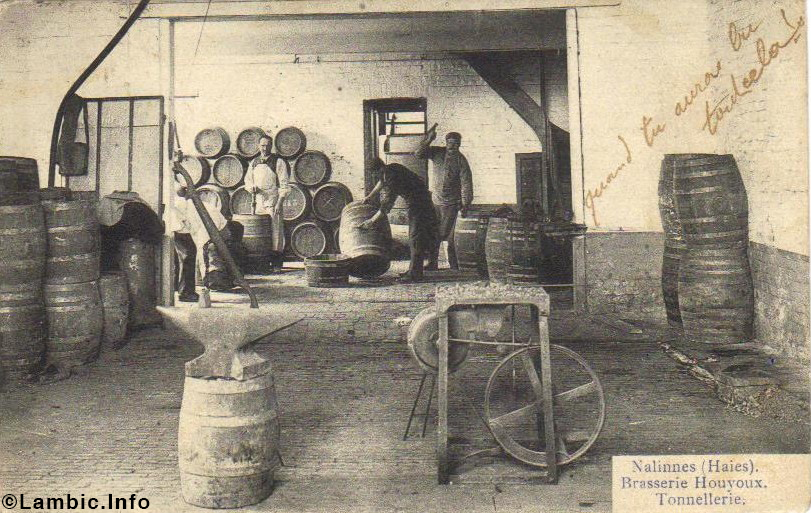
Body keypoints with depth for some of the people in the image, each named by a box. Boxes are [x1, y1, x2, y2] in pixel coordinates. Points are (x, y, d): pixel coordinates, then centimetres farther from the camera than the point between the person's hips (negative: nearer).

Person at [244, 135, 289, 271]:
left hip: (273, 202, -5)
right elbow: (247, 179, 21)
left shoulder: (278, 162, -3)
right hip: (258, 202, 5)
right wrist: (251, 187, -2)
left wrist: (279, 203, -14)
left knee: (275, 231, -6)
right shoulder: (254, 162, 13)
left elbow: (284, 184, -7)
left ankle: (277, 263, -2)